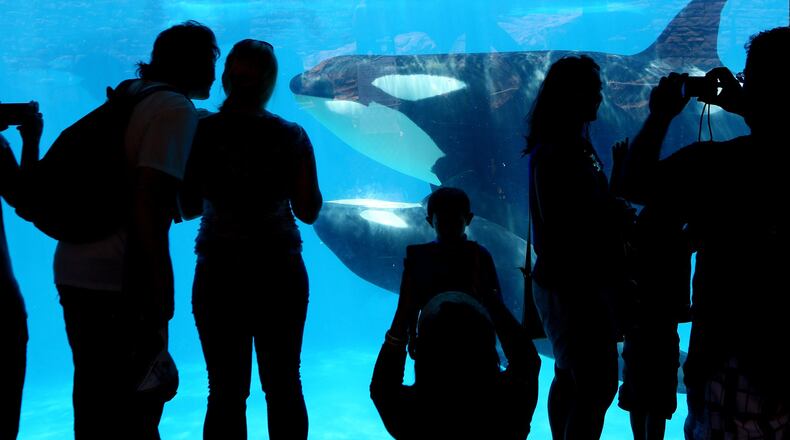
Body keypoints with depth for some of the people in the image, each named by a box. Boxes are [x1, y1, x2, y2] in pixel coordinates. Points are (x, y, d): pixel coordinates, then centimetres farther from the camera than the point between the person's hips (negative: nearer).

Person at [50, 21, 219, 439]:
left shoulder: (129, 96, 17)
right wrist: (159, 295, -20)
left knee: (94, 402, 19)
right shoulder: (177, 109, -9)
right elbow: (148, 202, -19)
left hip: (73, 268, 9)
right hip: (115, 280, -9)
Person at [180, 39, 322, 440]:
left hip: (219, 274, -1)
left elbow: (189, 207, -3)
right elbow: (309, 211, -3)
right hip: (280, 272, 1)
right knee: (284, 387, 13)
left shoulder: (201, 132, -6)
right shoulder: (291, 136, -4)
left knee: (226, 392, 6)